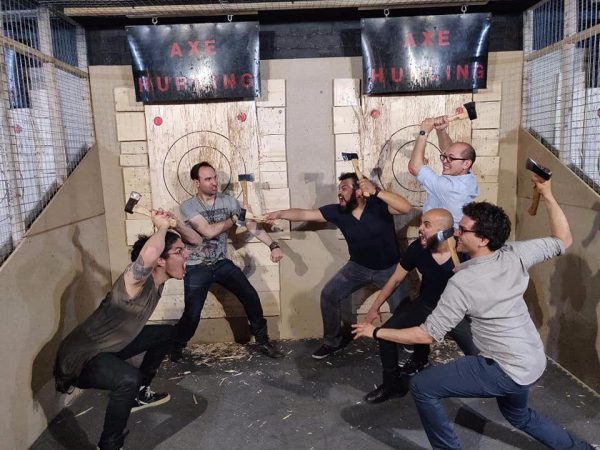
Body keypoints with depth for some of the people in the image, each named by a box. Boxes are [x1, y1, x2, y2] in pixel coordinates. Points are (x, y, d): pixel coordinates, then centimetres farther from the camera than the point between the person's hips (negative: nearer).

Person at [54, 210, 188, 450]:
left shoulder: (157, 279, -5)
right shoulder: (135, 280, -31)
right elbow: (148, 255, -57)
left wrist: (169, 225, -3)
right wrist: (162, 227, -39)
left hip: (109, 347, 9)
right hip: (82, 357, -9)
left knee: (167, 333, 18)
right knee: (129, 378, -39)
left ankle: (139, 393, 33)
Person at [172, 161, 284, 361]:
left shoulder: (228, 201, -2)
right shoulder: (188, 206, -11)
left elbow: (252, 225, -6)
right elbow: (209, 231, -22)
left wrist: (273, 245, -17)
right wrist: (236, 217, -13)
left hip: (222, 263, 3)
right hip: (197, 268, -3)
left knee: (251, 296, -5)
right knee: (192, 315, -7)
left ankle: (262, 341, 14)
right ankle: (176, 348, 23)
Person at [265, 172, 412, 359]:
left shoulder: (378, 205, -24)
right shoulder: (337, 211, -14)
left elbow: (406, 208, -39)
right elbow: (304, 214, -11)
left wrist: (376, 191, -46)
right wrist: (279, 214, -21)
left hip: (389, 268, -3)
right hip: (359, 266, 3)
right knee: (329, 295, -8)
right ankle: (333, 341, 14)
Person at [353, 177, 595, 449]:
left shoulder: (462, 282, -25)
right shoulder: (515, 255, -11)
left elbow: (427, 334, -21)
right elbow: (563, 240, 4)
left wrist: (376, 332, -12)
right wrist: (547, 194, -4)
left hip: (506, 369, -8)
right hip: (533, 361, 8)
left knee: (422, 387, -5)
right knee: (518, 415, 38)